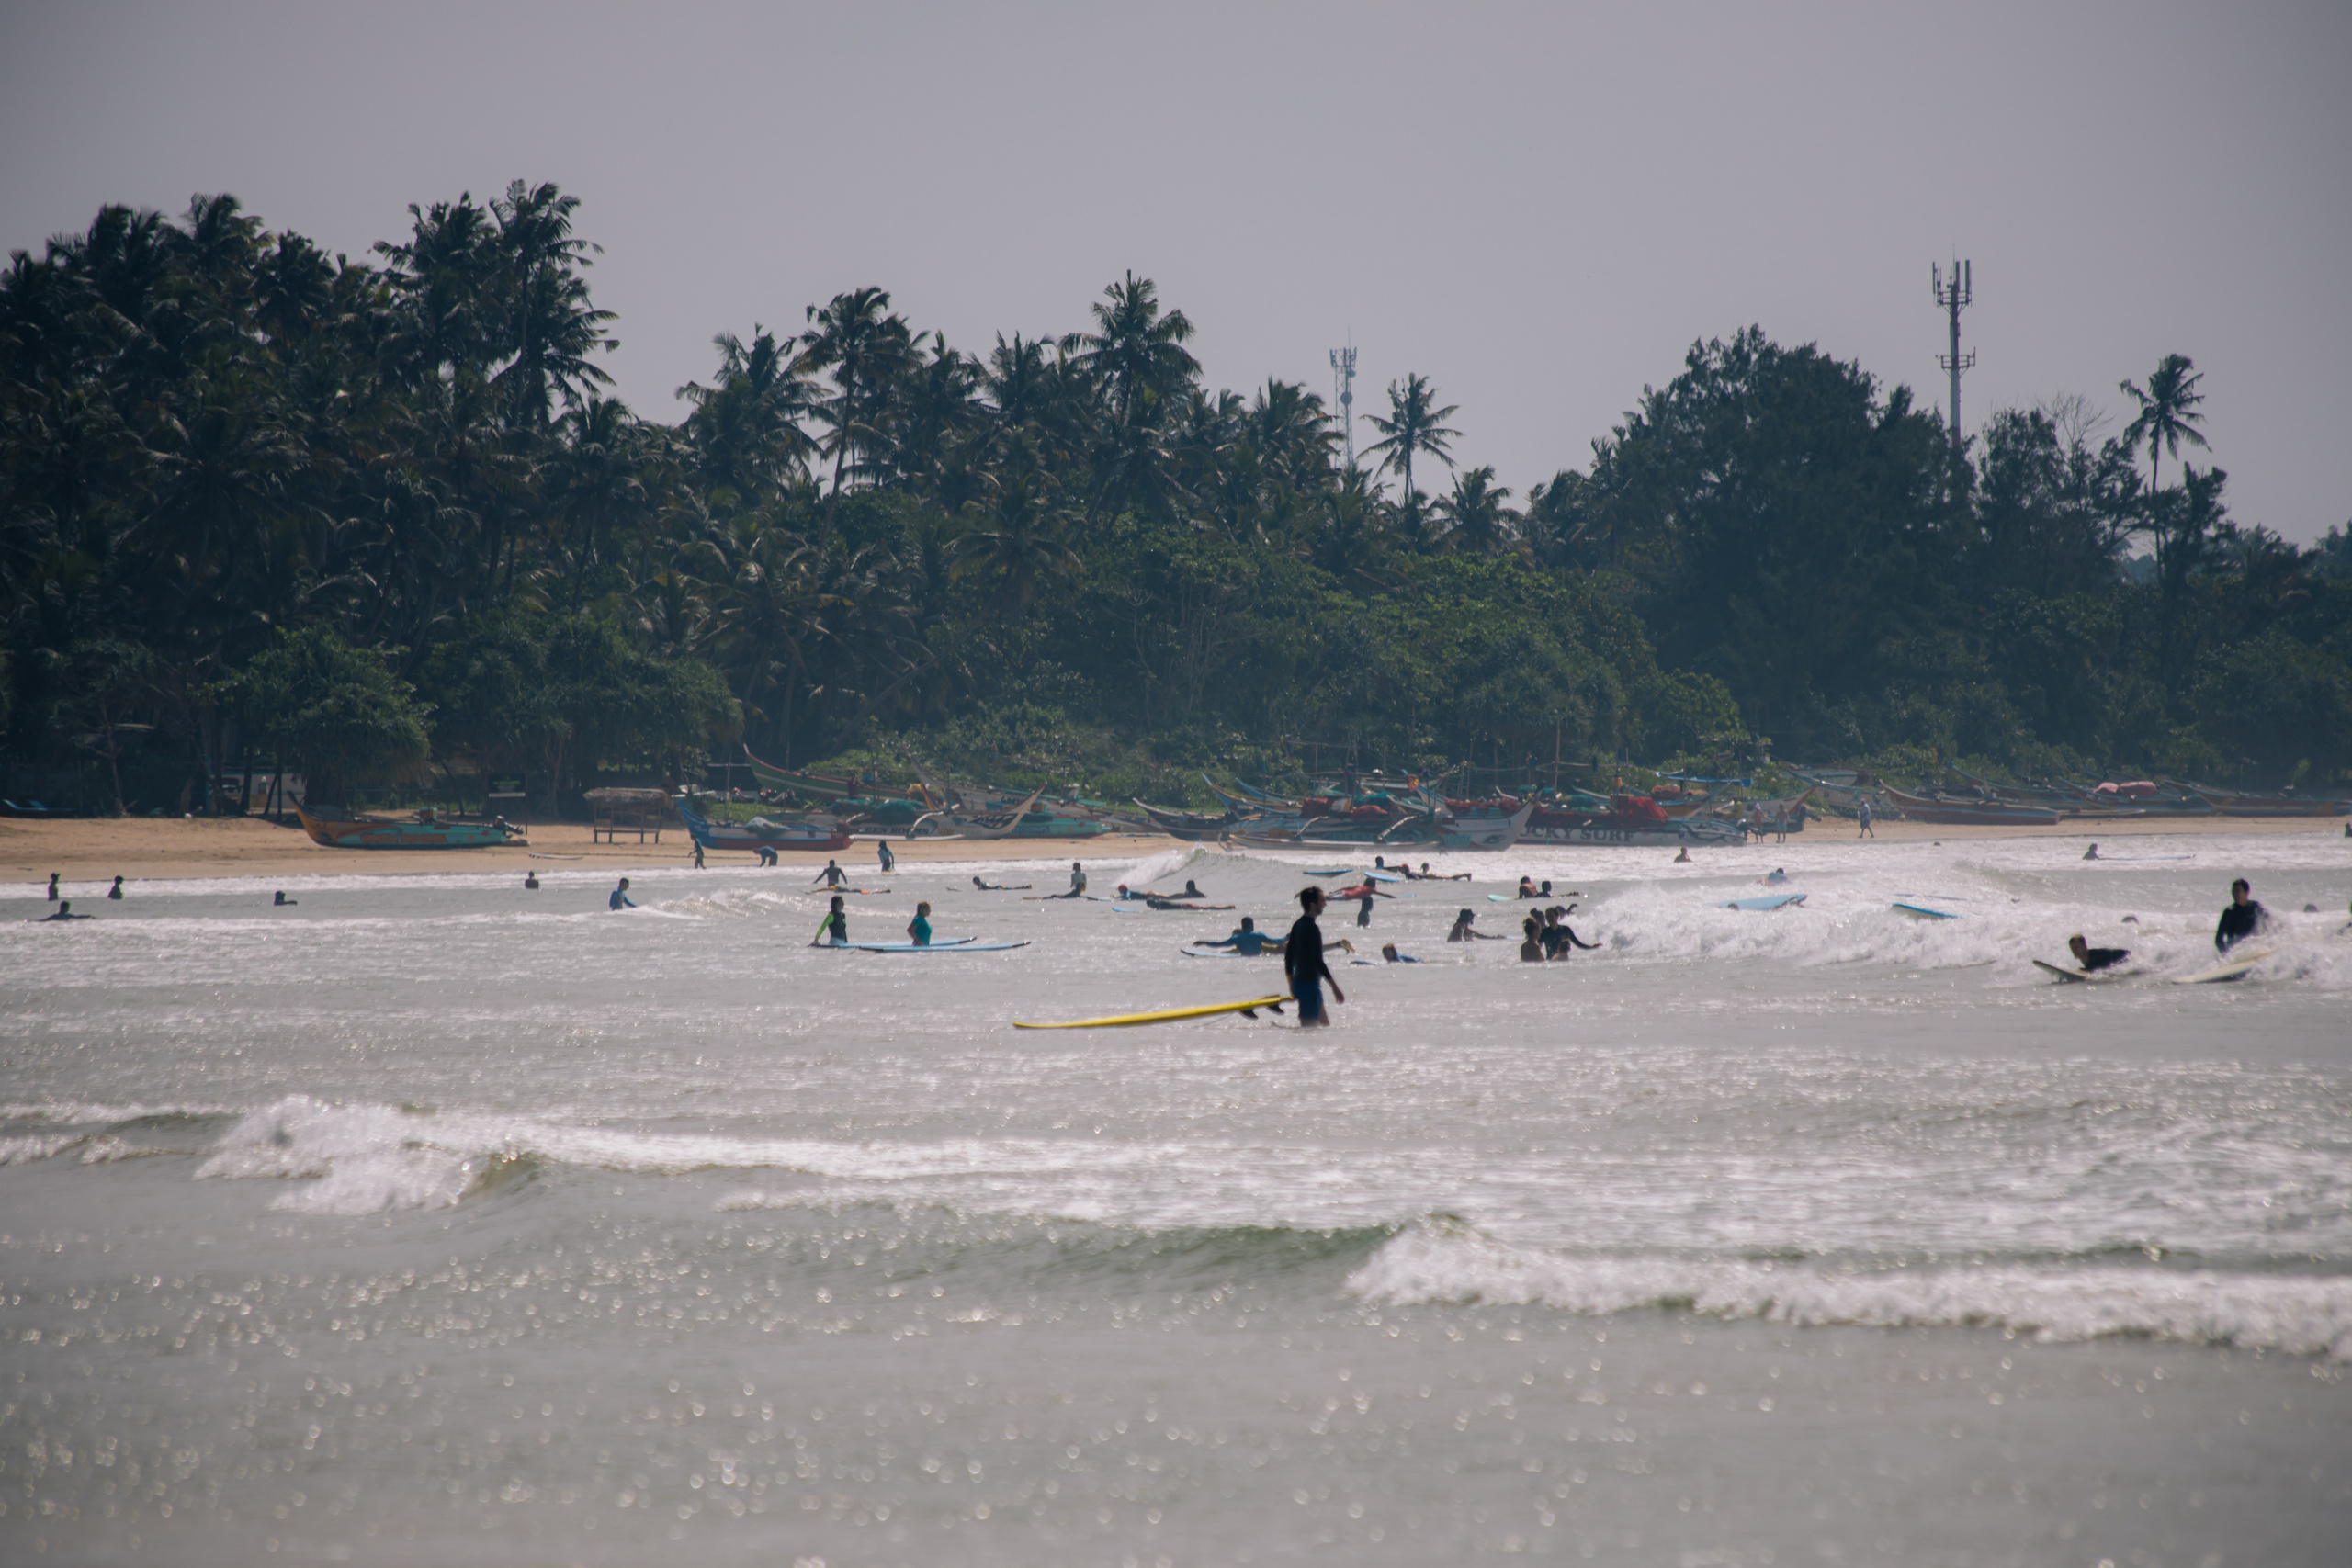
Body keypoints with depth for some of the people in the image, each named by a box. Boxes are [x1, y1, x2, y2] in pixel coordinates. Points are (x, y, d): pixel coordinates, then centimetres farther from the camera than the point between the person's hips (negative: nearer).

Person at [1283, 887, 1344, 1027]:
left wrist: (1291, 985, 25)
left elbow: (1288, 958, 17)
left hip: (1298, 983, 10)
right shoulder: (1312, 928, -16)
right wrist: (1335, 987, -17)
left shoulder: (1297, 925, 11)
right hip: (1310, 984, -10)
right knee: (1309, 1026, -11)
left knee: (1325, 1024, 17)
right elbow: (1318, 961, -21)